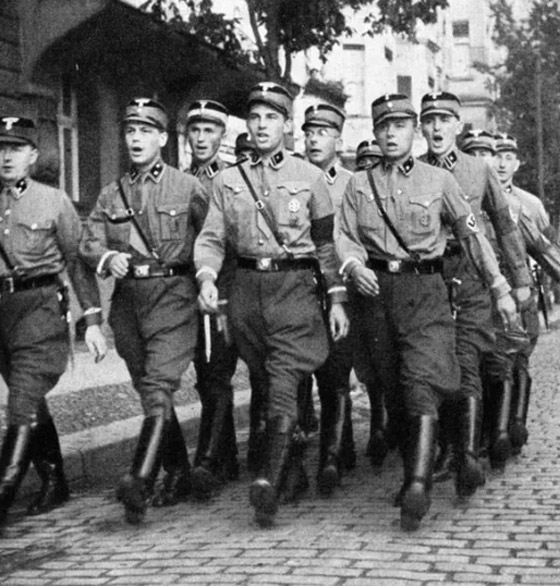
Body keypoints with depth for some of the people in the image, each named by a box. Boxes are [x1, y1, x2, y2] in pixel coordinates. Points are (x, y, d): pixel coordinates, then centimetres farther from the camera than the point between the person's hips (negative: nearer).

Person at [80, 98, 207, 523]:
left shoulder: (188, 188, 3)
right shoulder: (111, 195, 13)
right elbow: (88, 244, 9)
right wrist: (107, 258, -12)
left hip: (173, 295, -5)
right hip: (128, 298, 5)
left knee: (158, 388, -18)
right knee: (150, 392, 12)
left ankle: (140, 481, -28)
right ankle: (178, 474, 26)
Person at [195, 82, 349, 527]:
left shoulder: (310, 177, 4)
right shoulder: (228, 181, 11)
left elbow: (327, 242, 6)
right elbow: (212, 239, 8)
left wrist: (337, 299, 1)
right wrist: (207, 276, -12)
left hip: (294, 285, -4)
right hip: (247, 288, 4)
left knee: (283, 381, -16)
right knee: (264, 382, 10)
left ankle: (271, 479, -24)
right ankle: (290, 471, 25)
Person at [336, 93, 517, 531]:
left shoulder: (438, 180, 8)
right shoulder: (358, 185, 11)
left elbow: (472, 234, 10)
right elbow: (345, 237, 6)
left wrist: (500, 288, 7)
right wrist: (354, 266, -17)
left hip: (425, 288, -2)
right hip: (377, 292, 3)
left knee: (422, 385, -17)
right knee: (393, 392, 7)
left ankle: (419, 486, -26)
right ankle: (414, 473, 20)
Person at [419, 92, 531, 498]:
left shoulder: (480, 170, 8)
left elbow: (505, 226, 15)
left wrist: (520, 279, 15)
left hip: (470, 276, -1)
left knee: (466, 365, -13)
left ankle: (470, 456, -18)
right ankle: (449, 451, 19)